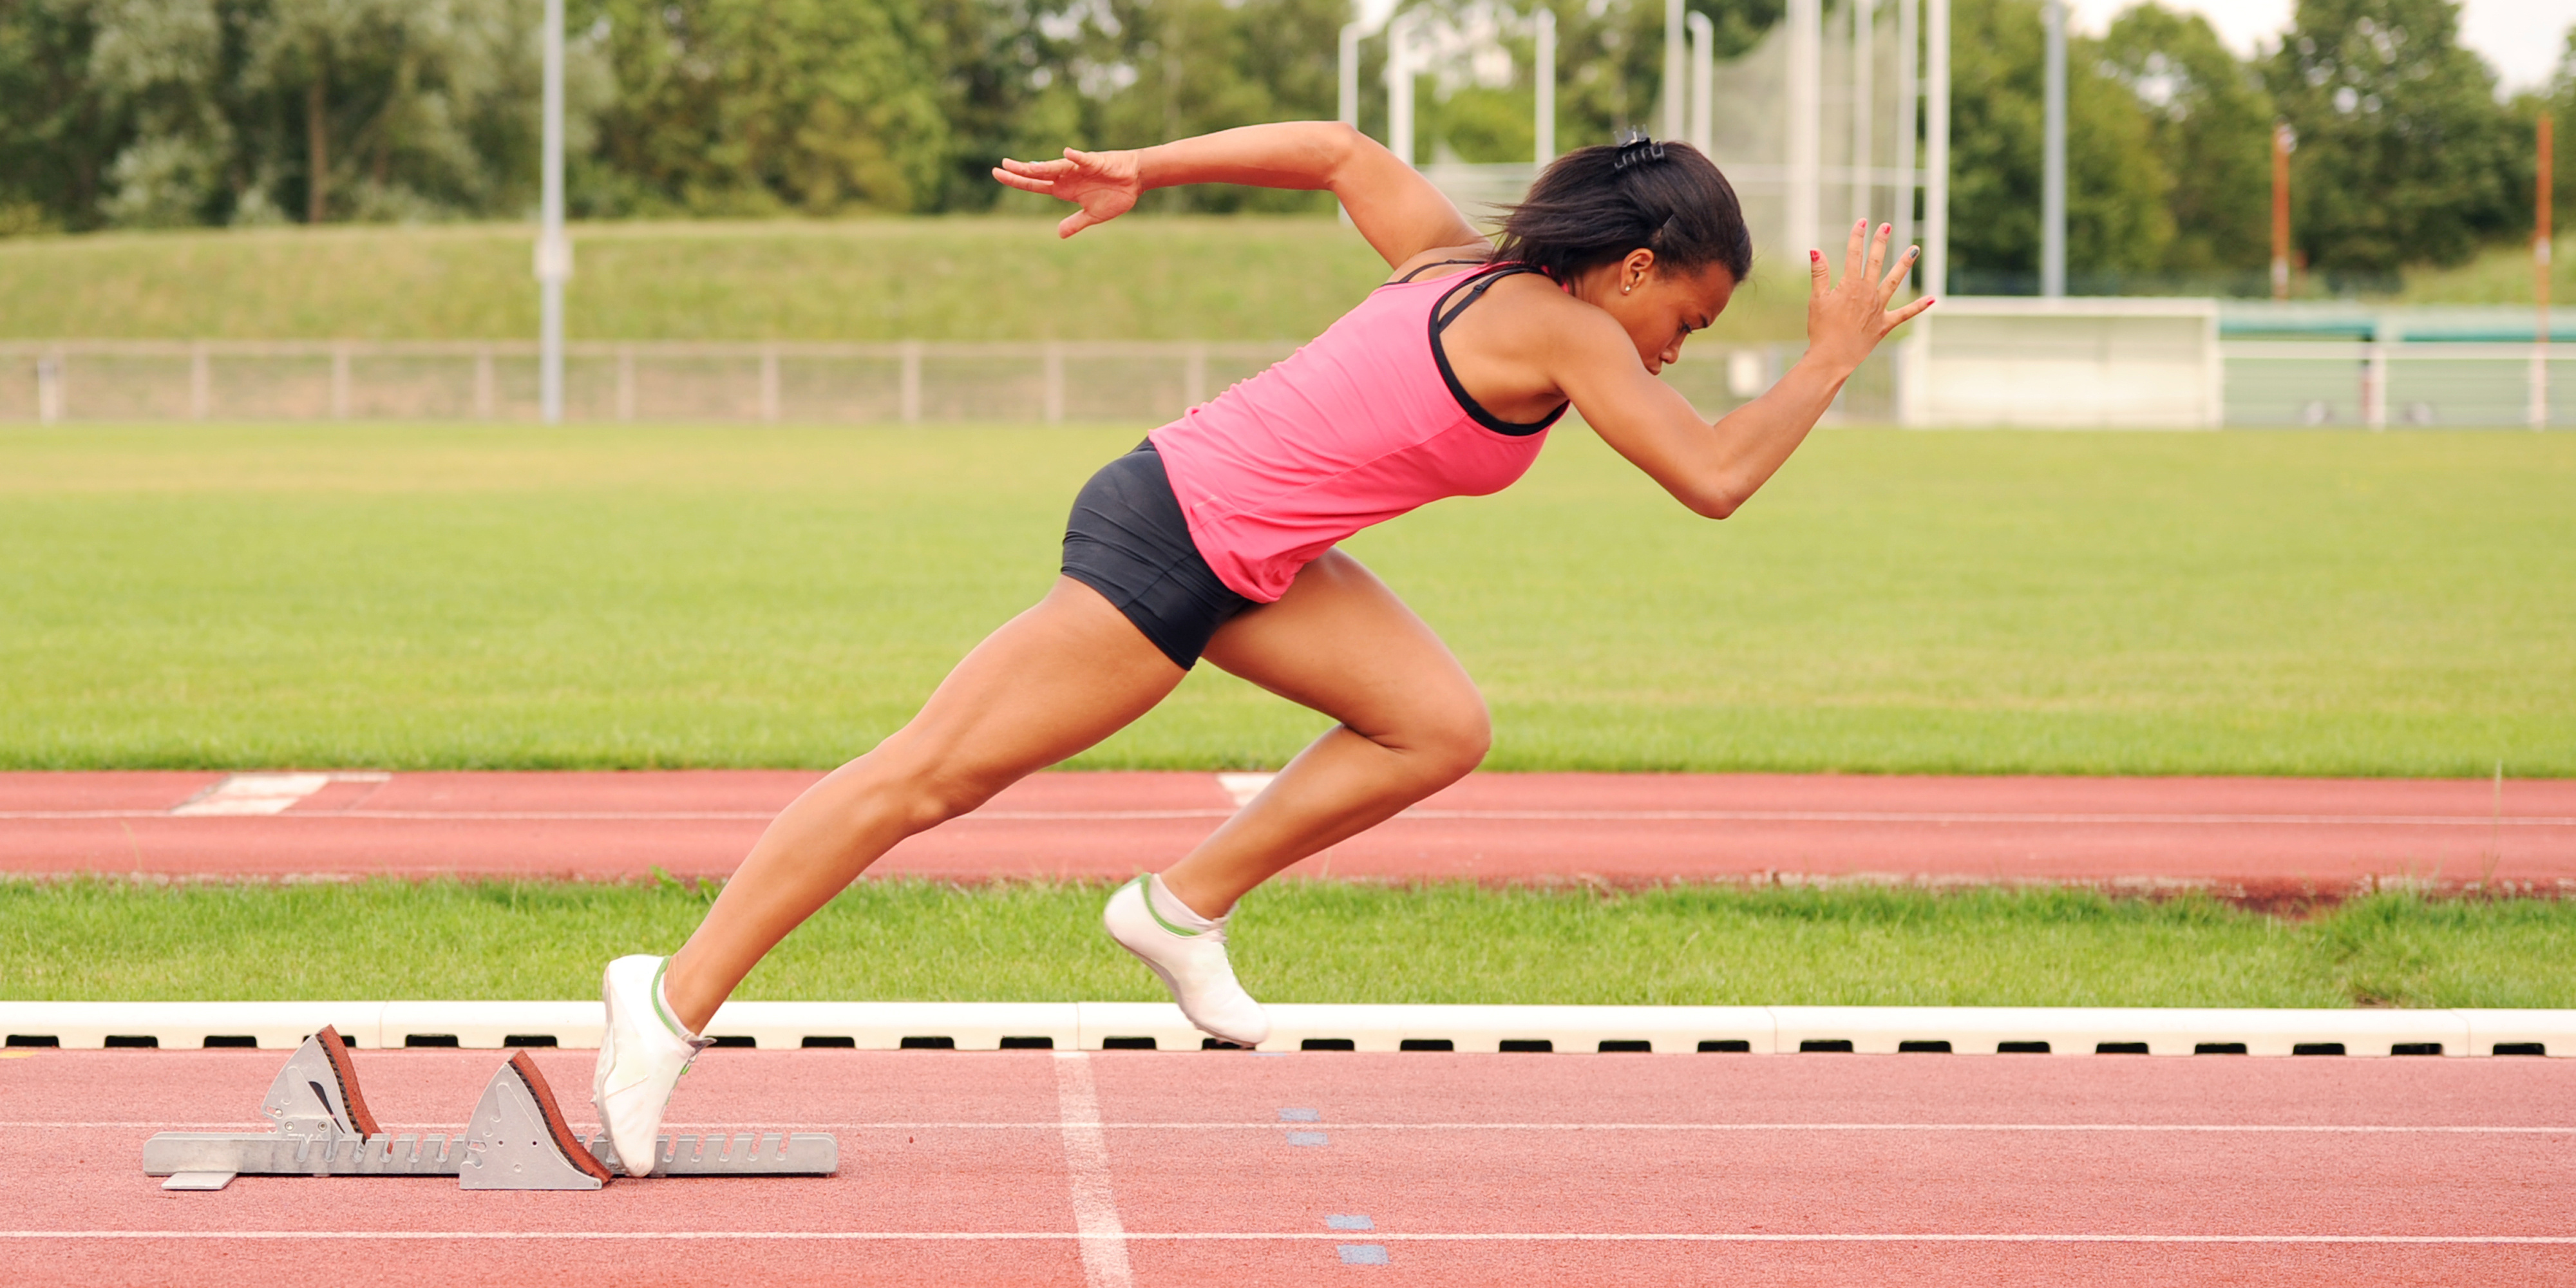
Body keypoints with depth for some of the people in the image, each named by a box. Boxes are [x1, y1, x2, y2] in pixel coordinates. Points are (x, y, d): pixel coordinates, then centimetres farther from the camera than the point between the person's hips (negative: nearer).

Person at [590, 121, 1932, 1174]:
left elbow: (1341, 151, 20)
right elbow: (1715, 478, -15)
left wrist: (1140, 171, 23)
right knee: (929, 776, -3)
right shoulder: (1562, 331, -16)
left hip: (1247, 560, 9)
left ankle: (1183, 907, 12)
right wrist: (1831, 358, -3)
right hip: (1164, 551, -9)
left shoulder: (1461, 260, 9)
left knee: (1438, 727, 2)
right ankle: (674, 1002, 3)